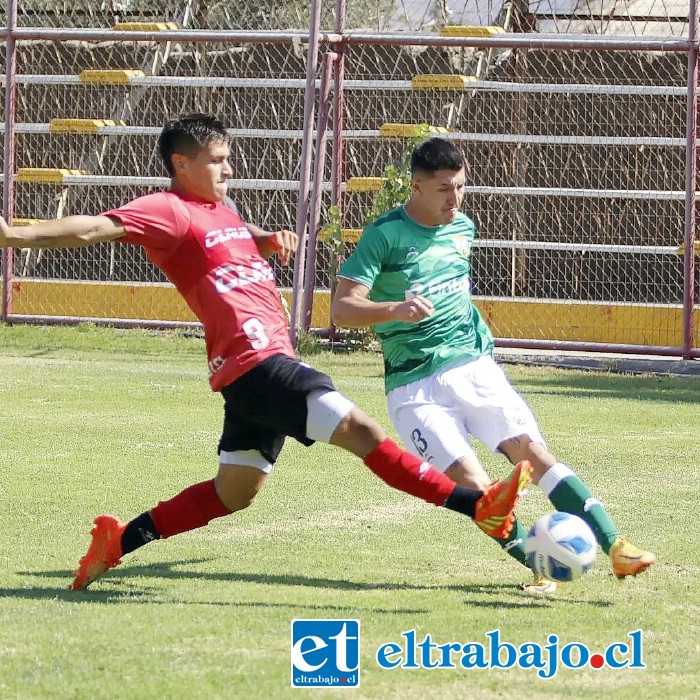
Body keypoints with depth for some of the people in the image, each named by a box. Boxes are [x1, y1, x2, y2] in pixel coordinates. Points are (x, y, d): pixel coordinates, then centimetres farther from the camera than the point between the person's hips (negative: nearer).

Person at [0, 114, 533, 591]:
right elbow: (97, 228, -19)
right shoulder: (169, 211, -7)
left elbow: (250, 241, 40)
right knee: (359, 429, -16)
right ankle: (480, 506, -20)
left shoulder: (220, 211, 21)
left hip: (267, 364, 11)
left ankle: (120, 539, 17)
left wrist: (273, 239, 14)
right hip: (257, 360, -11)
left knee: (233, 493, 15)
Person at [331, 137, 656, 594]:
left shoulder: (463, 228, 11)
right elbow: (342, 309, -15)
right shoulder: (387, 234, -8)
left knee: (531, 449, -14)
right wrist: (395, 309, -32)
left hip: (473, 365, 4)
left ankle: (615, 546, -21)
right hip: (414, 385, -4)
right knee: (469, 480, -20)